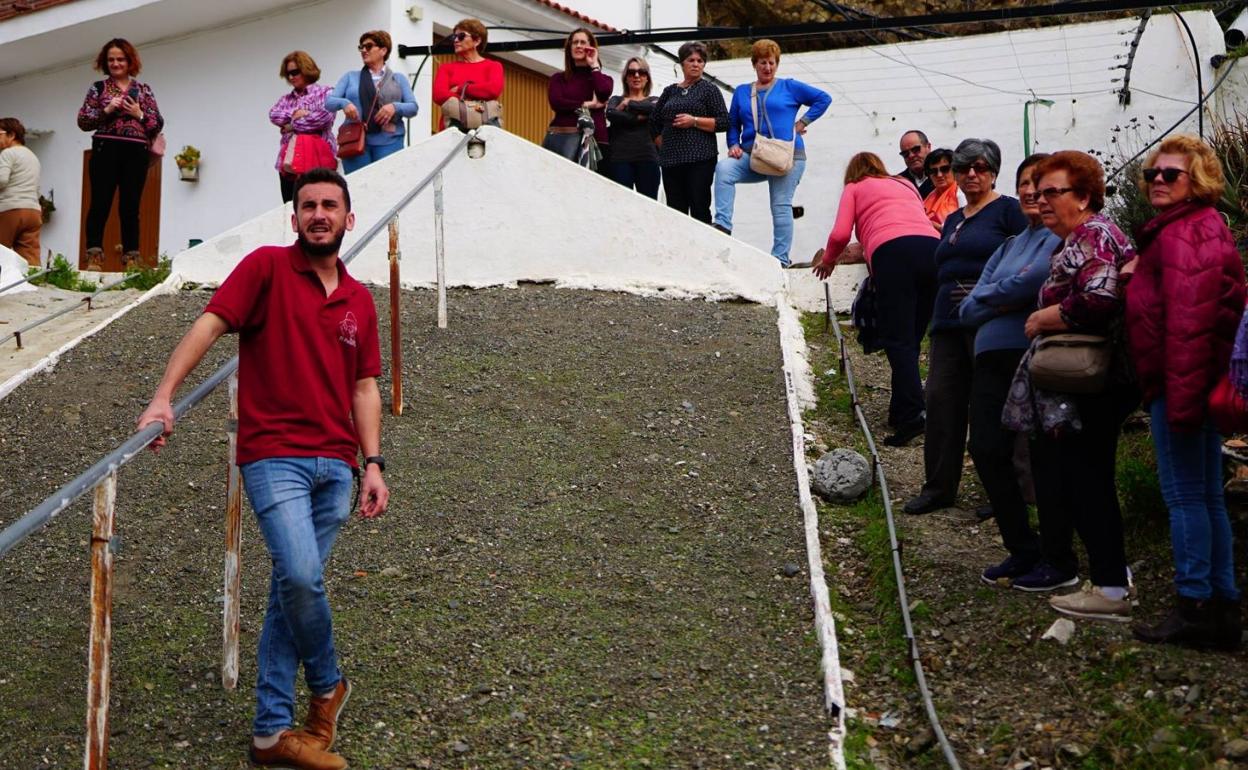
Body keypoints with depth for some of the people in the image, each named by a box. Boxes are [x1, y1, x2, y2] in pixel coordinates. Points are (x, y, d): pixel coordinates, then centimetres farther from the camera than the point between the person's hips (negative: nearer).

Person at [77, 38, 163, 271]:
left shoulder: (143, 90, 13)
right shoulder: (98, 88, 11)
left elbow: (158, 124, 10)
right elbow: (82, 121, 4)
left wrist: (139, 115, -7)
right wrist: (106, 111, -10)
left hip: (136, 154, 1)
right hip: (106, 151, -1)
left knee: (130, 207, 1)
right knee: (100, 204, -8)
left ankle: (130, 259, 3)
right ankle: (94, 258, -9)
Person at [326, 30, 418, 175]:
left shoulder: (399, 79, 14)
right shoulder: (350, 77, 15)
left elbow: (413, 107, 6)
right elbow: (329, 102, 8)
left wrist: (395, 107, -14)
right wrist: (344, 103, -14)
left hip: (388, 142, 0)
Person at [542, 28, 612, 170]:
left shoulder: (603, 78, 17)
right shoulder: (558, 78, 17)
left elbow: (604, 92, -7)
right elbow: (556, 102, -2)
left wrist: (594, 65, 6)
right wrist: (586, 105, -4)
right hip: (562, 136, 0)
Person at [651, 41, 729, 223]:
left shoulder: (708, 89, 6)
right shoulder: (670, 91, 18)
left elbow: (723, 122, -3)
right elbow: (655, 124, 24)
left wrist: (694, 121, -11)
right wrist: (665, 146, 12)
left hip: (700, 159, -5)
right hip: (671, 160, 5)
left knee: (699, 209, -10)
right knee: (675, 210, 3)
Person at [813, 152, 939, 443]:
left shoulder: (855, 188, 22)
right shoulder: (906, 185, 36)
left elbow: (840, 234, 9)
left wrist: (828, 260, 29)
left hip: (892, 251, -4)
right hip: (932, 248, 5)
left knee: (898, 340, -8)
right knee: (911, 339, 10)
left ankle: (911, 414, -22)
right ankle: (900, 412, 9)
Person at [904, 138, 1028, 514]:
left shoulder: (1007, 209, -1)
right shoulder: (953, 220, 22)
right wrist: (936, 327, 22)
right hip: (948, 323, 7)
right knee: (941, 399, 3)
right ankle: (939, 487, 11)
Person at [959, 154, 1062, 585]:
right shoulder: (1009, 246, 24)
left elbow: (1035, 279, -18)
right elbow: (968, 309, 16)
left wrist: (990, 296, 0)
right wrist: (1008, 300, -4)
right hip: (992, 359, 7)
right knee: (987, 452, 2)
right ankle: (1023, 551, 15)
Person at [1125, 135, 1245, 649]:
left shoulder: (1184, 234, -16)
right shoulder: (1202, 228, 19)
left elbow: (1188, 322, -23)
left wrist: (1181, 396, -26)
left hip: (1179, 381, -11)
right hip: (1201, 381, 11)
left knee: (1184, 495, -5)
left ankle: (1194, 607, 1)